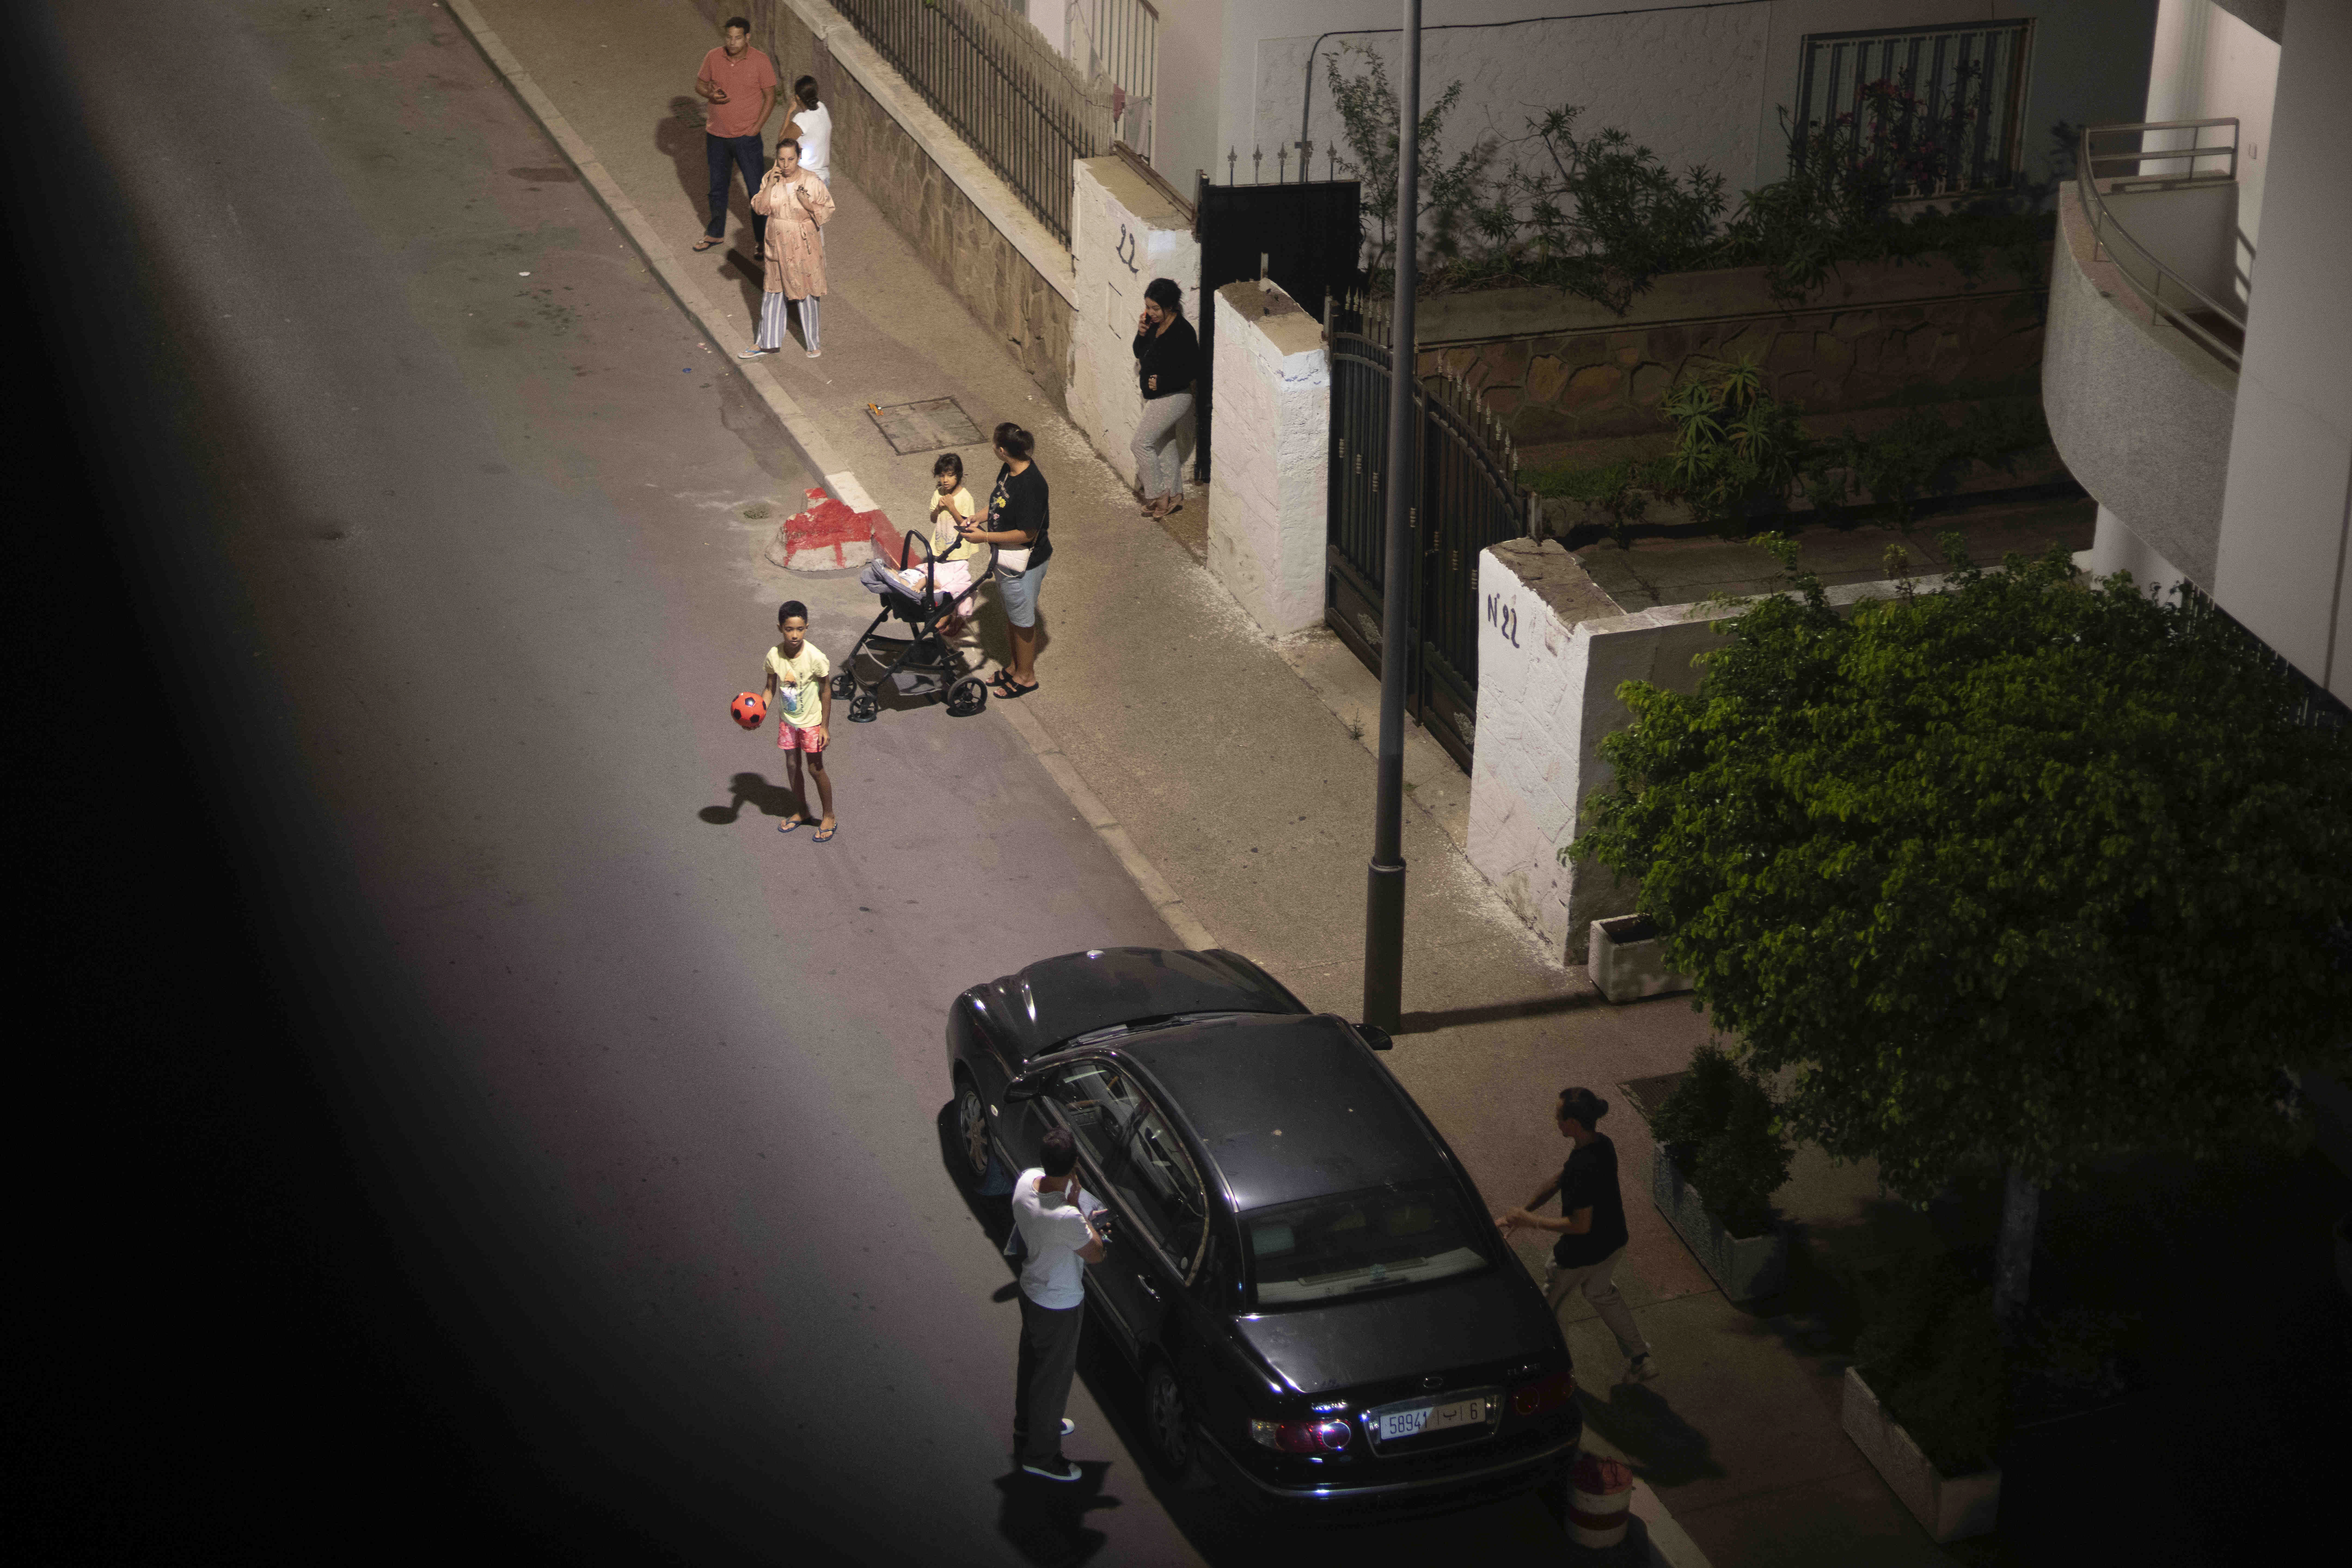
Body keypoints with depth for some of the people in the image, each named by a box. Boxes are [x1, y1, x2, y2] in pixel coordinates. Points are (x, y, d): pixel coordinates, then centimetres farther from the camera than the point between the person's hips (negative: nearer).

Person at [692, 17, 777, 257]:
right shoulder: (713, 58, -5)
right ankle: (715, 233, 37)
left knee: (756, 189, 3)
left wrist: (756, 128, -12)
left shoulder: (760, 62, -13)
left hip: (747, 136, -3)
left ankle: (762, 238, 18)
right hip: (717, 135, 3)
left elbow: (770, 97, -6)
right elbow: (700, 84, 8)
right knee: (718, 187, 19)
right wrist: (711, 95, -16)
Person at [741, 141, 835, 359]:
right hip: (777, 243, 3)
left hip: (803, 246, -3)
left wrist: (808, 205, -26)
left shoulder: (812, 182, -15)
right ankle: (765, 343, 27)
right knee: (771, 293, 14)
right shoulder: (771, 179, -6)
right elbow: (760, 208, -8)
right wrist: (770, 186, -21)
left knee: (805, 295, 9)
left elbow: (828, 210, -7)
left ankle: (813, 342, 26)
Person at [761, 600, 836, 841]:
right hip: (787, 719, 4)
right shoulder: (774, 656, -16)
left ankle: (829, 817, 23)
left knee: (816, 768, 5)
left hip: (812, 721, -4)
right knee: (792, 765, 16)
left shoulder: (815, 658, -27)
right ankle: (801, 812, 37)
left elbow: (826, 691, -15)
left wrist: (825, 726, -13)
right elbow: (771, 689, -3)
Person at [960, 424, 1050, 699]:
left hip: (1025, 562, -9)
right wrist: (979, 521, 0)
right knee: (1012, 614, 25)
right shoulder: (1009, 470, -5)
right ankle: (1016, 667, 43)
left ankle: (1026, 676, 30)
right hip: (1006, 557, 9)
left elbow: (1027, 534, -28)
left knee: (1022, 619, 11)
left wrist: (986, 537, -24)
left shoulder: (1031, 485, -33)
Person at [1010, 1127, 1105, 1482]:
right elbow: (1096, 1254, -21)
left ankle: (1028, 1426, 53)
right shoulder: (1067, 1219, -41)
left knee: (1032, 1360, 30)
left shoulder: (1026, 1181, -18)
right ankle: (1041, 1455, 33)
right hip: (1059, 1304, -8)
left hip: (1030, 1289, 8)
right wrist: (1077, 1204, -19)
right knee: (1054, 1375, 14)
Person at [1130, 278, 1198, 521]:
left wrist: (1163, 382, -25)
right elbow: (1141, 354, 13)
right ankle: (1175, 496, 30)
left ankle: (1158, 498, 0)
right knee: (1165, 444, 18)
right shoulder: (1155, 325, 2)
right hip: (1157, 397, 9)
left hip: (1173, 398, -9)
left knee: (1141, 443, -10)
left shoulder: (1182, 331, -23)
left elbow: (1194, 369, -21)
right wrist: (1141, 334, -6)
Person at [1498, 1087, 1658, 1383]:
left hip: (1582, 1254, -8)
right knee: (1602, 1294, 34)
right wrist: (1524, 1210, 3)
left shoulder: (1585, 1167, -37)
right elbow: (1558, 1180, 3)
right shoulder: (1602, 1144, -8)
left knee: (1548, 1307, 17)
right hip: (1613, 1242, 8)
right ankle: (1641, 1358, 41)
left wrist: (1533, 1221, -21)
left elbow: (1581, 1225, -31)